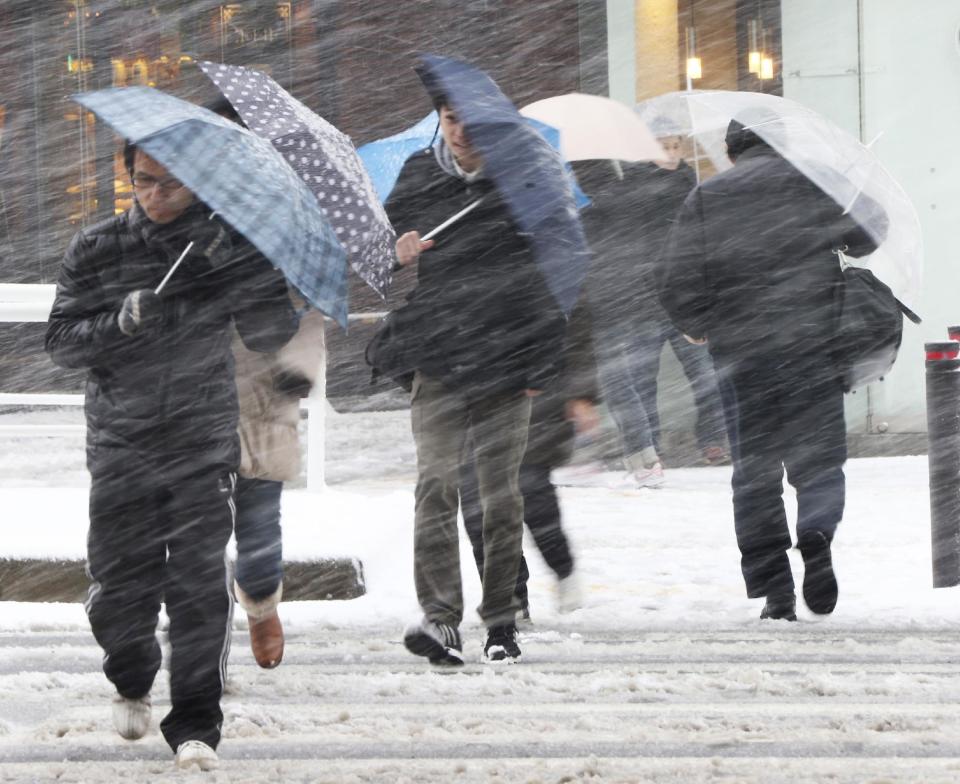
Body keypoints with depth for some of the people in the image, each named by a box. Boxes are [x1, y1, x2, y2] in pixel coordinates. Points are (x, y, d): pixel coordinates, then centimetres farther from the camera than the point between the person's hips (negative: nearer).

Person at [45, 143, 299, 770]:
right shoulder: (97, 249, 1)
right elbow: (62, 341, 0)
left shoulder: (231, 243, 0)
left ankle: (195, 724, 0)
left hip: (204, 442, -1)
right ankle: (132, 682, 33)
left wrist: (243, 266, -17)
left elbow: (271, 335, 0)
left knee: (200, 586, -10)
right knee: (118, 591, 2)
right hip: (121, 447, 1)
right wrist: (123, 322, -18)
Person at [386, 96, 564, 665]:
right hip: (436, 366, 1)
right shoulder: (415, 179, 8)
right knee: (436, 486, -11)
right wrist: (396, 256, -7)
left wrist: (541, 367, -2)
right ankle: (441, 618, -16)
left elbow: (553, 279, 4)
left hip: (505, 368, -1)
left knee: (503, 495, 4)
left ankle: (502, 619, 13)